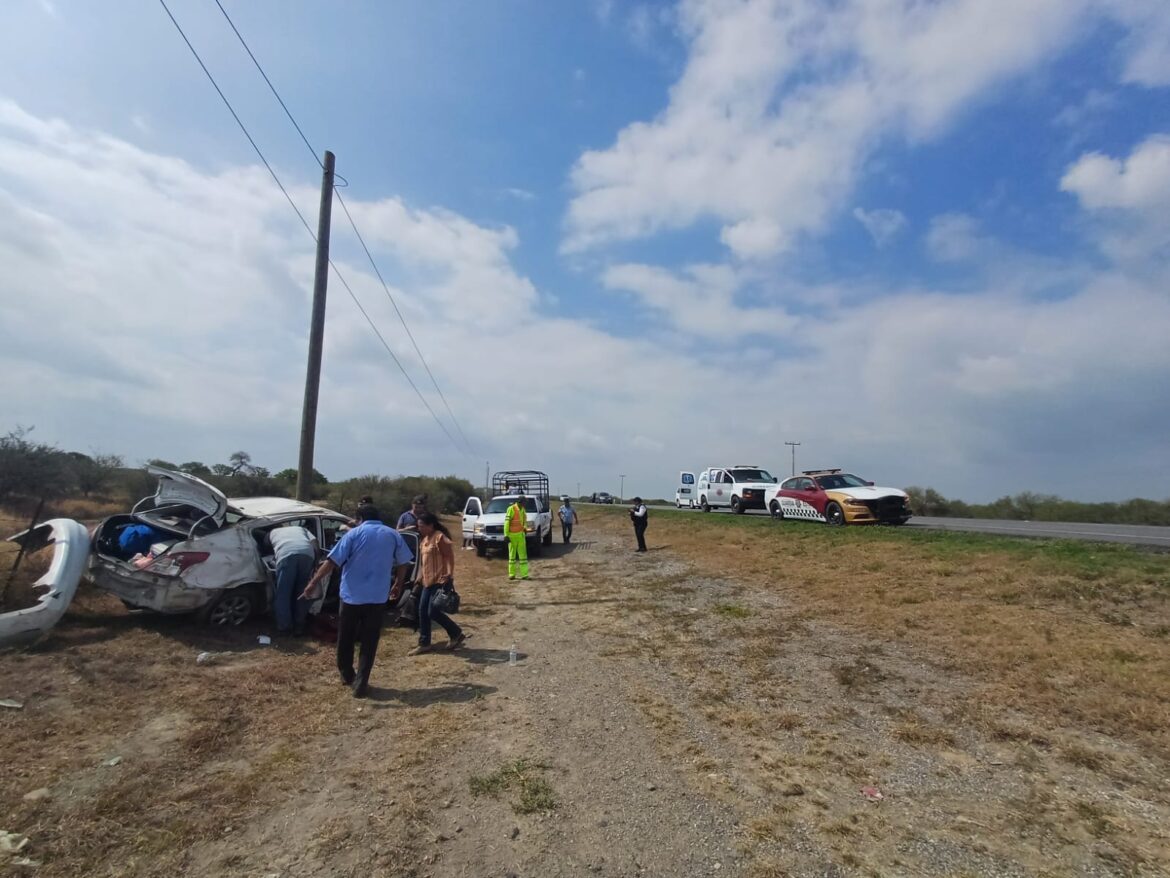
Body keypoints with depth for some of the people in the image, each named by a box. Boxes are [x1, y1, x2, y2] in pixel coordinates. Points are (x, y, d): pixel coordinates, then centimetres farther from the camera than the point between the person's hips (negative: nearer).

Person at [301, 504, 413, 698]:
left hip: (351, 595, -1)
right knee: (369, 642, 8)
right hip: (378, 597, 1)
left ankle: (346, 675, 34)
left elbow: (332, 561, -8)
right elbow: (403, 564, 7)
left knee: (345, 638, 19)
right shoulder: (393, 535, 4)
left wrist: (313, 583, -4)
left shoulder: (354, 533, -2)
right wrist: (398, 585, 21)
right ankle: (361, 684, 7)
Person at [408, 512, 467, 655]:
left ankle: (457, 634, 10)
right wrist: (420, 578, 19)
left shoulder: (440, 538, -15)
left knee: (433, 612, -8)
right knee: (422, 611, 8)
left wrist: (449, 574, -26)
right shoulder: (424, 539, 13)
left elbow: (450, 556, -18)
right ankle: (424, 643, 19)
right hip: (428, 581, 9)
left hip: (440, 580, -9)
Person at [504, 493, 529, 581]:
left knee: (523, 554, 0)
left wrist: (525, 528, 8)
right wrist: (506, 535, -17)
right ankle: (512, 574, 11)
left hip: (521, 535, 6)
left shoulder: (522, 509, 12)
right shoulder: (511, 509, -10)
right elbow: (506, 522, -14)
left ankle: (524, 574, -1)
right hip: (512, 535, -6)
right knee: (512, 555, 4)